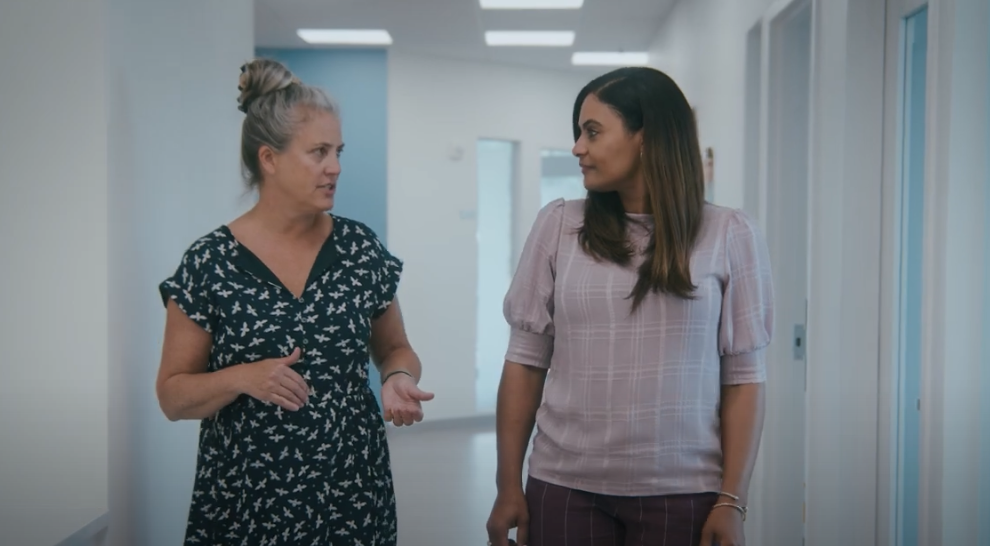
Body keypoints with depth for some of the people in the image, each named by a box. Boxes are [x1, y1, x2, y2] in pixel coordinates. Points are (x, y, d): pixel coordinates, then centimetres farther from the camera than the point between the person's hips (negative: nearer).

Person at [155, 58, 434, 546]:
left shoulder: (361, 248, 0)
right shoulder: (209, 263, -7)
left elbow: (394, 348, 13)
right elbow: (172, 396, -3)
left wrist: (399, 379, -9)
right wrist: (243, 378, -20)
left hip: (353, 493, 2)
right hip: (246, 502, -2)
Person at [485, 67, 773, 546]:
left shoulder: (729, 236, -1)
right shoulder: (557, 226, 2)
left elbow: (743, 377, -1)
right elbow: (525, 360, 3)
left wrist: (732, 500, -5)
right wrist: (509, 486, 0)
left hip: (682, 493, -1)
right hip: (565, 488, 1)